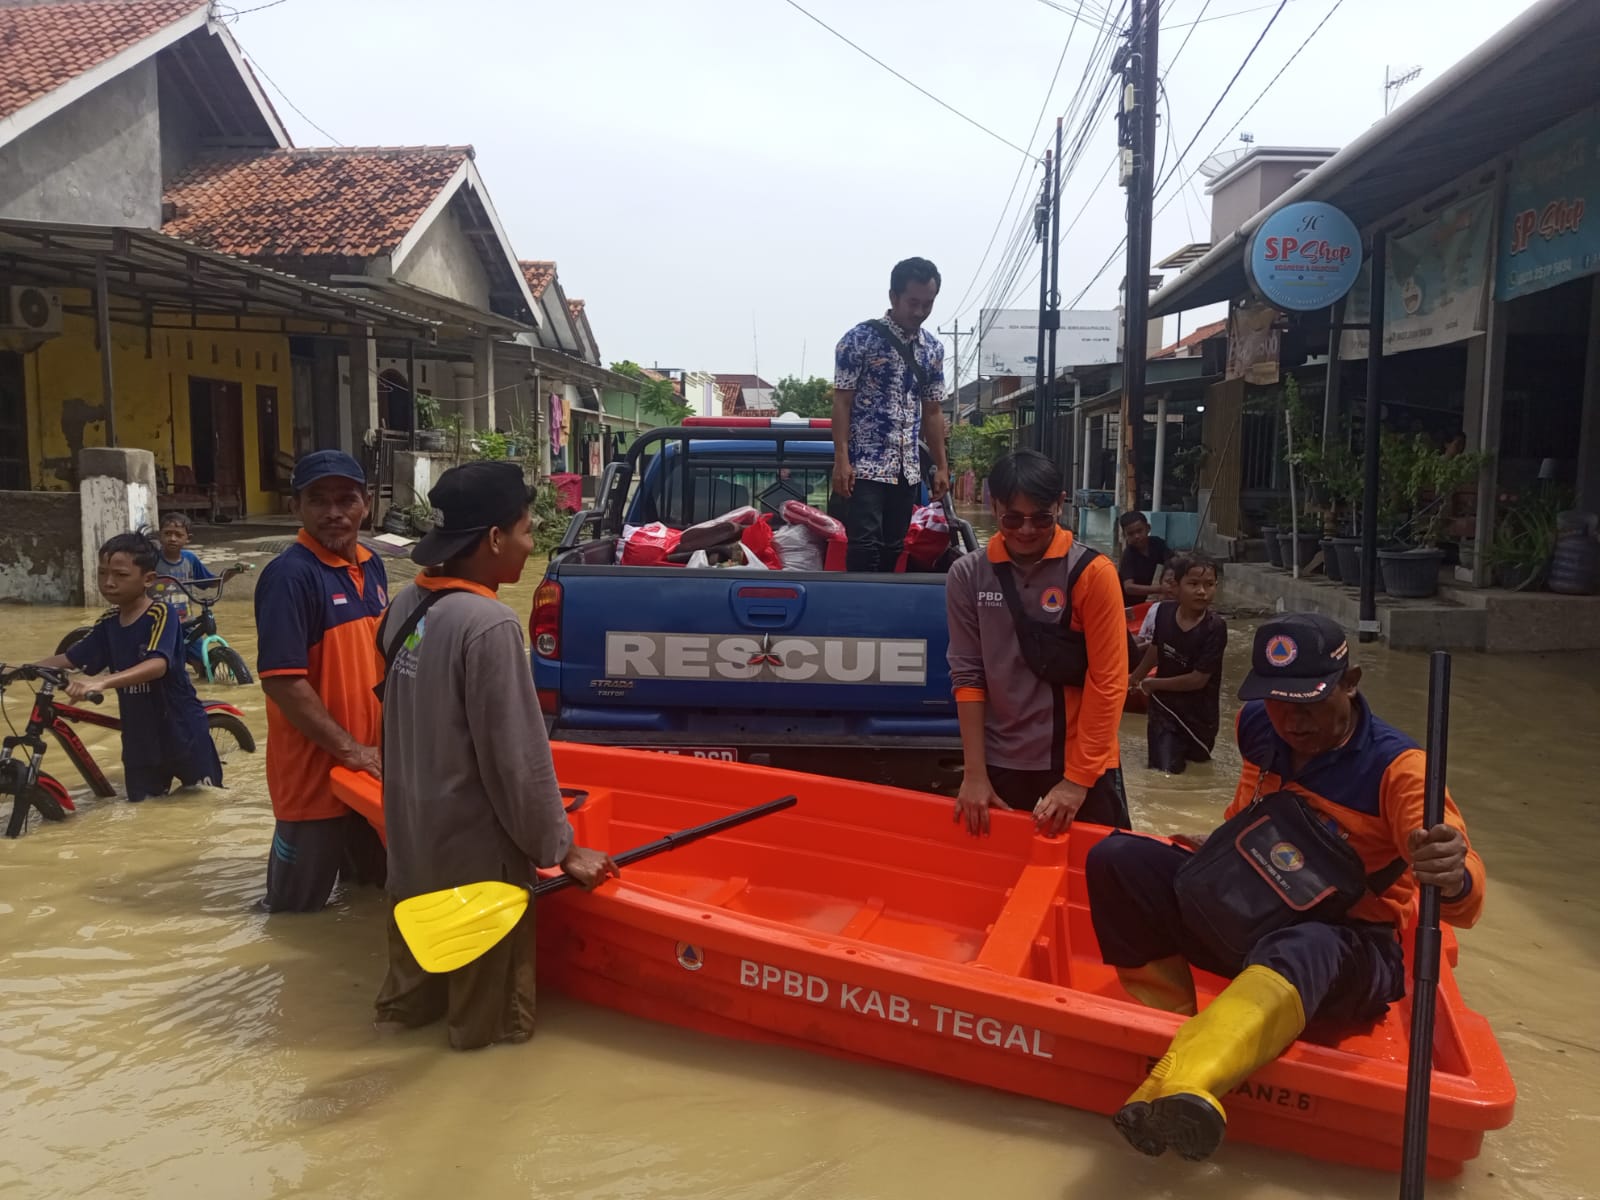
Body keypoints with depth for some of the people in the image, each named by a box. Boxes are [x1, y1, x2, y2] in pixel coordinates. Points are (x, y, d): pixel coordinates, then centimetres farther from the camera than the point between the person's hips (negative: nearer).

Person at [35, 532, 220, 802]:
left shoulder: (160, 614, -18)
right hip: (139, 737, 6)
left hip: (182, 731, -6)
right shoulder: (108, 623, 2)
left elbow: (158, 665, -34)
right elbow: (70, 658, 4)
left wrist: (102, 682, -46)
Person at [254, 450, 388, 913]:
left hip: (370, 759, 7)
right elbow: (282, 681, -24)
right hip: (315, 764, -7)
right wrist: (347, 748, -21)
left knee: (374, 877, 25)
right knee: (300, 902, 11)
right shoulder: (289, 574, -19)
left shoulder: (371, 566, 5)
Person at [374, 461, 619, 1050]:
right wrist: (560, 849, -13)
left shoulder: (407, 605, -2)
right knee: (488, 1018, 15)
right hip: (474, 848, -8)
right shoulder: (488, 624, -26)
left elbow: (414, 724, 8)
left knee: (421, 958, 30)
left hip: (413, 834, 8)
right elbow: (516, 758, -24)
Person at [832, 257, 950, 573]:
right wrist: (841, 460, -15)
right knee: (865, 547, -10)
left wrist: (942, 466, 12)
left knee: (892, 550, 9)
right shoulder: (860, 339, -6)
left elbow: (932, 411, 16)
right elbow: (841, 402, -8)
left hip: (907, 470, 6)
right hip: (864, 467, -6)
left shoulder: (934, 348, 11)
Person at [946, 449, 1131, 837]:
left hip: (1082, 764, -2)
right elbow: (967, 674, -1)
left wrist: (1077, 780, -12)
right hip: (1001, 765, 2)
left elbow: (1107, 682, -10)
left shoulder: (1092, 572, -10)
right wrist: (974, 773, -4)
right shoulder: (967, 576, -2)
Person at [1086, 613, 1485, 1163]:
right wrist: (1214, 855, 8)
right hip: (1246, 919, 6)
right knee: (1118, 860, -9)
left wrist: (1453, 880, -53)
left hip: (1351, 949, -6)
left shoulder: (1396, 767, -17)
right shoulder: (1259, 727, -3)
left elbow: (1464, 898, -31)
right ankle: (1171, 1028, -16)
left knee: (1303, 951, -42)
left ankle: (1181, 1084, -68)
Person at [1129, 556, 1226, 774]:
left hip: (1198, 712, -2)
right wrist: (1135, 678, 22)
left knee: (1196, 758, 20)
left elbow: (1198, 679, -22)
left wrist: (1153, 684, -12)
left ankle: (1189, 748, 52)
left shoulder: (1215, 628, -25)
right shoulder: (1164, 611, -13)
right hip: (1164, 704, 2)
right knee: (1164, 769, -2)